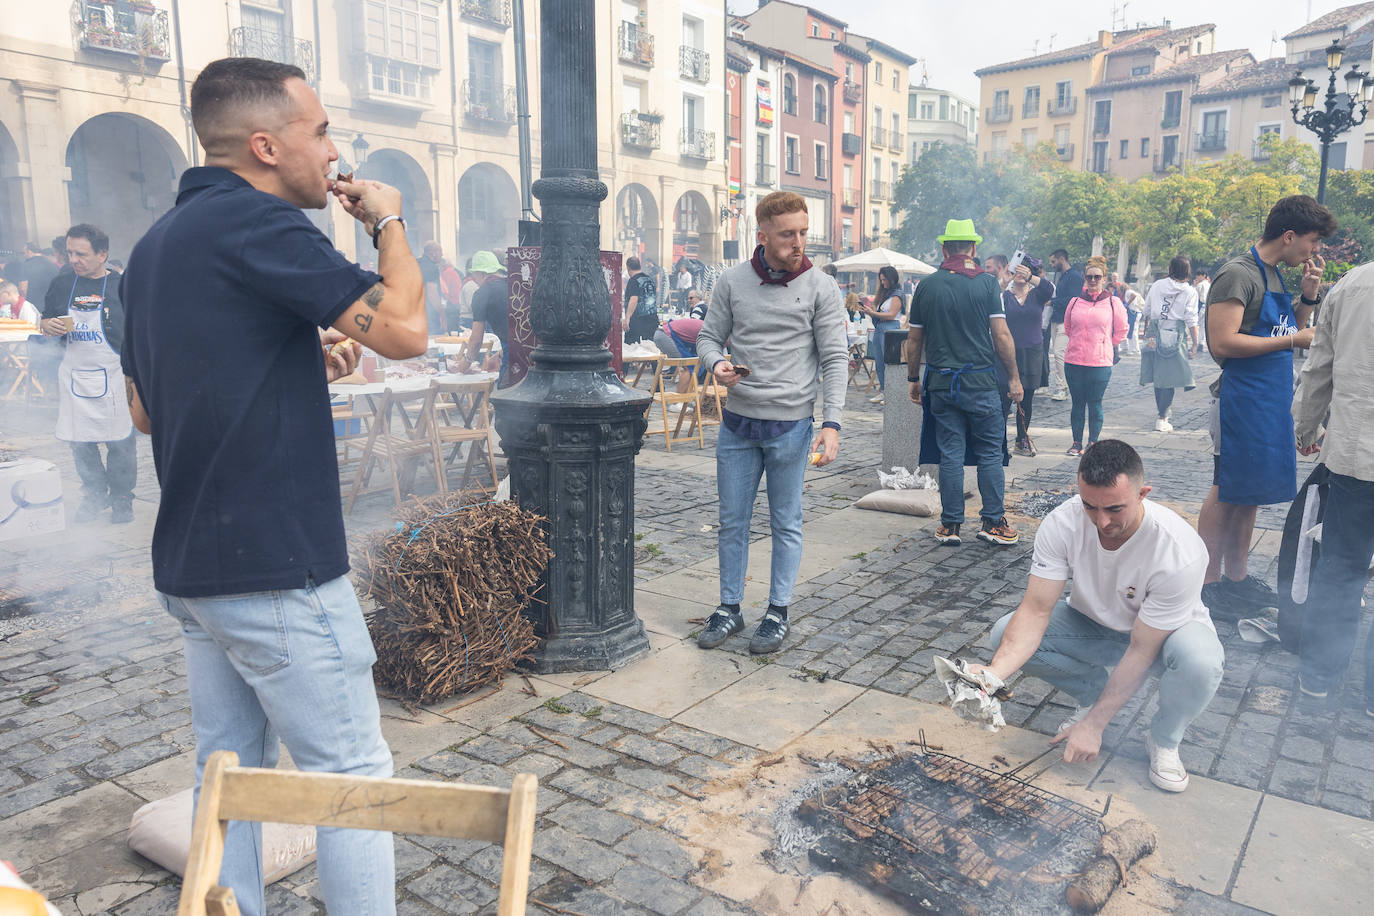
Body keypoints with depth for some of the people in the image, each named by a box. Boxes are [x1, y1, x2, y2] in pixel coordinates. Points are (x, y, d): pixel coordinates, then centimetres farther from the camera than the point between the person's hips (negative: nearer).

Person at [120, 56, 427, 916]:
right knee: (353, 778, 3)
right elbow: (405, 328, -21)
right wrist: (390, 220, -4)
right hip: (278, 569, -9)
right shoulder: (258, 224, -15)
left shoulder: (158, 242, 14)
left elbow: (146, 407, 19)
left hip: (192, 567, 9)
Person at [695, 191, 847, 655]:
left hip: (791, 425, -2)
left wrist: (832, 424, -13)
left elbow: (835, 359, -4)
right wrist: (717, 363, -14)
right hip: (737, 422, 3)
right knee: (732, 521, 10)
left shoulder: (820, 288, -3)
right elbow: (709, 336, 10)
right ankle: (730, 608, 25)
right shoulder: (732, 281, 3)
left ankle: (778, 612, 22)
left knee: (786, 525, 8)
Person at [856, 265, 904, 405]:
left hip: (890, 329, -9)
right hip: (879, 330, 9)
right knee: (879, 363, 8)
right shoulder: (884, 294, 20)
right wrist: (867, 310, 6)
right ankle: (882, 392, 13)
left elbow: (891, 315, -14)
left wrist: (872, 313, -15)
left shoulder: (897, 295, -6)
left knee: (888, 363, -9)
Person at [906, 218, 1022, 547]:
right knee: (990, 452, 7)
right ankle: (993, 522, 9)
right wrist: (1014, 377, 3)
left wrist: (914, 379, 18)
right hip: (980, 381, -2)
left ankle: (950, 524, 10)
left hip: (941, 382, 3)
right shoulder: (986, 283, -4)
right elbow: (1002, 336, -7)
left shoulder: (926, 286, 4)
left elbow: (914, 340, 7)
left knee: (950, 454, 7)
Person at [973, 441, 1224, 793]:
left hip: (1163, 632, -3)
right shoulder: (1062, 524, -26)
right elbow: (1036, 610, -25)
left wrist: (1093, 725, -27)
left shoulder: (1179, 552, -34)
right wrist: (995, 671, -43)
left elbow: (1141, 650, -29)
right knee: (1006, 635, -21)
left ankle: (1163, 740, -4)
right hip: (1093, 624, 3)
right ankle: (1093, 692, 6)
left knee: (1201, 661, -38)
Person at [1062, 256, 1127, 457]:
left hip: (1100, 363, -2)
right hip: (1074, 362, 2)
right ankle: (1076, 442, 17)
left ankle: (1093, 443, 12)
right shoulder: (1075, 302, 7)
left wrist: (1104, 345, 15)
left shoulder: (1113, 303, 0)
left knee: (1095, 404, 1)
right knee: (1077, 403, 8)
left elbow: (1121, 332, 11)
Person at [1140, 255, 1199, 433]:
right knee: (1169, 377, 0)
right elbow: (1191, 320, -5)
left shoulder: (1156, 285, 7)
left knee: (1158, 375, 13)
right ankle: (1162, 419, 0)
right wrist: (1195, 344, 0)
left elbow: (1147, 311, 13)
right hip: (1175, 336, -4)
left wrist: (1146, 331, 27)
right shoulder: (1190, 292, -3)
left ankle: (1162, 414, 21)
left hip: (1155, 335, 4)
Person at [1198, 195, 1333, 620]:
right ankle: (1208, 584, 6)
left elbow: (1292, 331, 24)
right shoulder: (1239, 274, -13)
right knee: (1227, 491, -3)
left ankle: (1236, 577, 23)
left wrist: (1309, 295, 8)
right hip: (1242, 398, -9)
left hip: (1271, 401, 9)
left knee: (1251, 491, 13)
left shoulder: (1275, 275, 16)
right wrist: (1291, 339, -15)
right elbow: (1223, 344, -22)